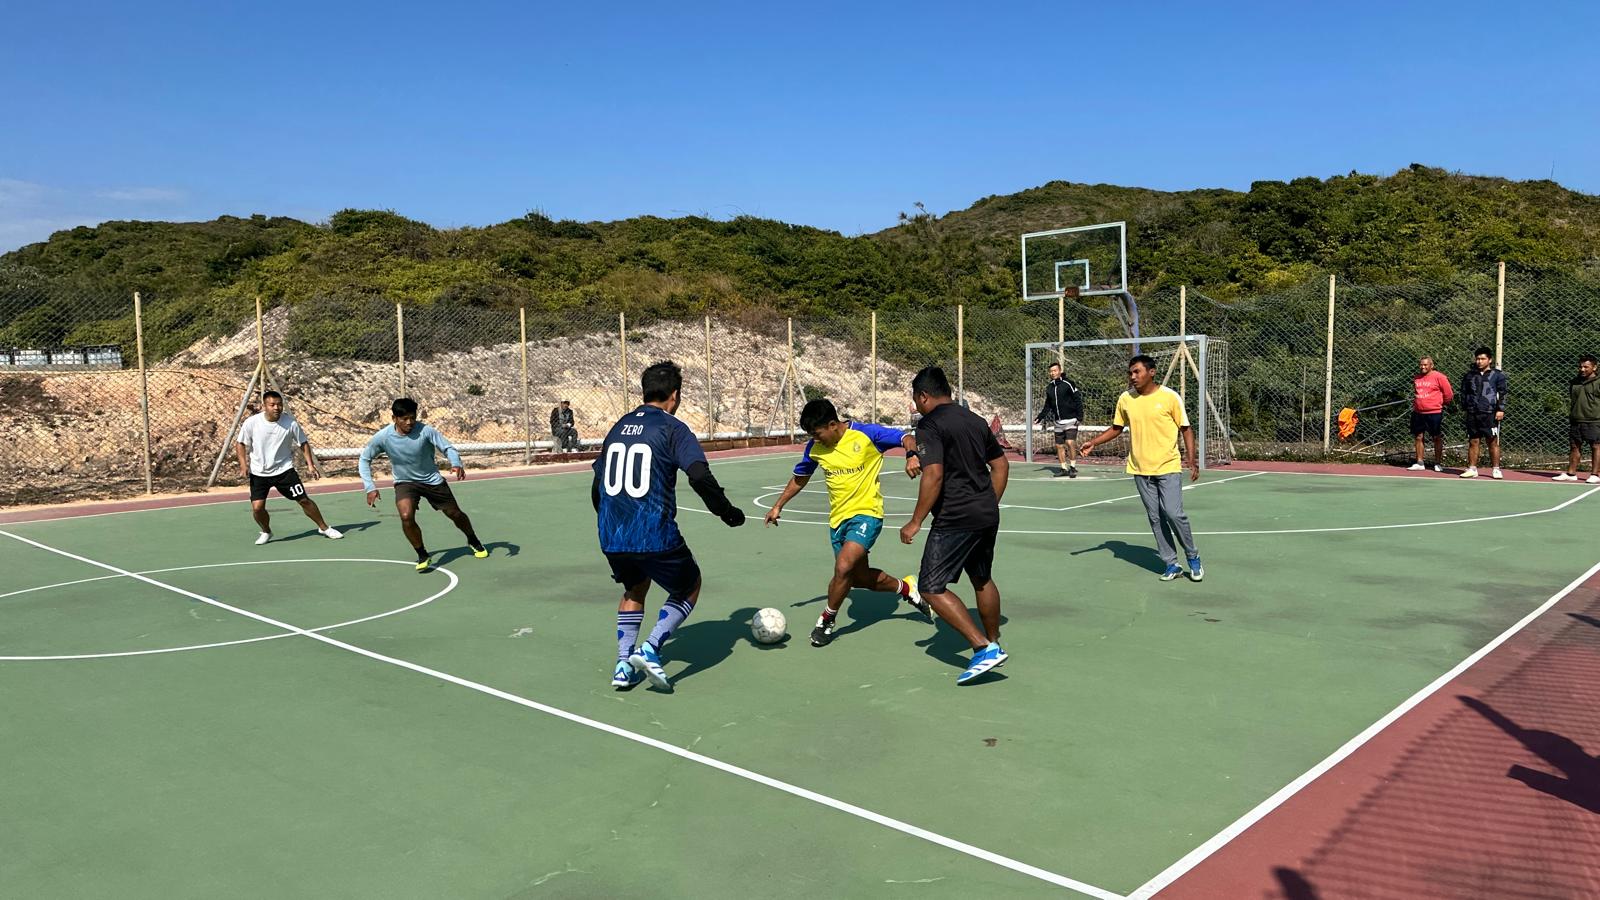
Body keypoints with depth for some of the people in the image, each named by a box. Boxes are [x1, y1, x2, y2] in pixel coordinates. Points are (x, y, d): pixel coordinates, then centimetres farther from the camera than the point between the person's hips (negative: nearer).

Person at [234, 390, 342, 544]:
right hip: (258, 473, 0)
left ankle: (324, 528, 17)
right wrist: (243, 464, -12)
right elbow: (241, 443, 1)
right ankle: (266, 532, 20)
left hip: (284, 470, 0)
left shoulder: (290, 422, -11)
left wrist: (310, 465, -6)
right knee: (257, 507, -11)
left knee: (304, 500, -2)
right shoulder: (251, 423, -12)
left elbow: (304, 443, 1)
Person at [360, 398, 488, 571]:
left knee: (455, 514, 11)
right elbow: (364, 459, -5)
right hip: (405, 483, 0)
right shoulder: (383, 437, -19)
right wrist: (370, 487, -15)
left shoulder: (425, 430, -24)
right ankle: (423, 556, -4)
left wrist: (456, 464, -39)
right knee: (406, 516, -26)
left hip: (432, 480, 0)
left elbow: (448, 448, -17)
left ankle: (474, 542, 43)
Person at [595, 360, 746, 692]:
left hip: (611, 536, 6)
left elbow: (597, 486, 20)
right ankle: (650, 649, 1)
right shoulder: (673, 428, -4)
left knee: (634, 588, 31)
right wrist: (728, 513, -2)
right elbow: (700, 477, -16)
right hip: (653, 535, -6)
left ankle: (623, 665, 22)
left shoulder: (618, 428, 15)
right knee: (688, 586, 18)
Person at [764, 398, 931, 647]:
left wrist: (912, 456, -34)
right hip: (838, 519, 6)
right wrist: (778, 506, 17)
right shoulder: (815, 447, 1)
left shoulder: (866, 434, -14)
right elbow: (800, 477, 17)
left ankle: (827, 621, 1)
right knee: (860, 578, 11)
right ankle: (906, 588, 38)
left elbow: (907, 438, -12)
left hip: (866, 513, -6)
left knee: (843, 567, -22)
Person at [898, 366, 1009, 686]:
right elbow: (1001, 464, 17)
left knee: (931, 587, -4)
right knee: (982, 579, 24)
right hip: (988, 515, 9)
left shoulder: (929, 425, -11)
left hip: (955, 519, -9)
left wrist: (916, 521, -16)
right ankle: (993, 644, 38)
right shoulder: (975, 420, 13)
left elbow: (934, 474, -22)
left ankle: (984, 648, -9)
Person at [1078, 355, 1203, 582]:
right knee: (1155, 518, 6)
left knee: (1173, 513, -13)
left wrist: (1191, 459, -11)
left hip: (1168, 467, -4)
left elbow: (1186, 429, -2)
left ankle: (1193, 558, 9)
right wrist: (1093, 443, 3)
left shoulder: (1169, 397, -7)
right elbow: (1116, 428, 15)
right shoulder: (1125, 399, 3)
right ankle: (1171, 565, 17)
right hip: (1140, 470, 4)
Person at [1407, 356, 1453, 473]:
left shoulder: (1438, 377, -8)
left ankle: (1438, 463, 11)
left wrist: (1439, 403, 5)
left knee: (1437, 438, 4)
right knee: (1419, 437, 7)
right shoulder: (1416, 378, 10)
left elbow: (1448, 394, -5)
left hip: (1434, 413, -6)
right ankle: (1419, 463, 14)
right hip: (1418, 413, 6)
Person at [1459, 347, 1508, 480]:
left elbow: (1502, 393, 0)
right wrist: (1465, 406, 11)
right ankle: (1472, 469, 10)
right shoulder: (1470, 375, 13)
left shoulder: (1497, 375, 3)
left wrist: (1501, 409, -8)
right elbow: (1463, 392, 18)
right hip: (1472, 414, 3)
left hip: (1490, 414, -3)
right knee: (1473, 441, 5)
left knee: (1493, 442, -1)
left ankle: (1496, 469, 5)